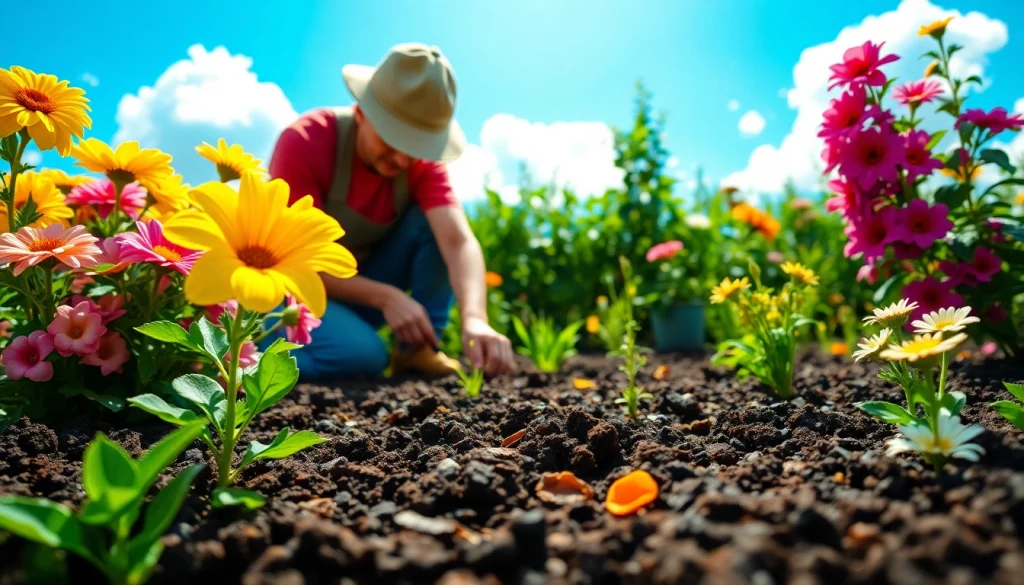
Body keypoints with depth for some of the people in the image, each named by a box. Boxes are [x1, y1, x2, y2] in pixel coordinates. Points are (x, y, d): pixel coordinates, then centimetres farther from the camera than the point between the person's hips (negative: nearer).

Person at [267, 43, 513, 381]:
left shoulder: (421, 159, -13)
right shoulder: (304, 142, -25)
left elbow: (459, 240, -28)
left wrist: (474, 318, -47)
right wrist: (387, 297, -33)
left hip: (359, 287, 4)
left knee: (434, 220, -18)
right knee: (361, 355, -32)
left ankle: (418, 349, -10)